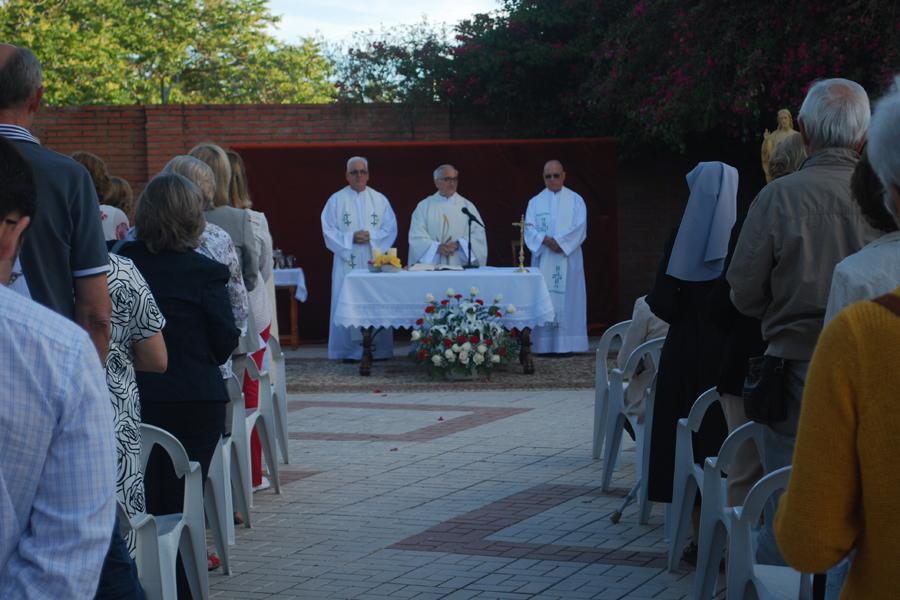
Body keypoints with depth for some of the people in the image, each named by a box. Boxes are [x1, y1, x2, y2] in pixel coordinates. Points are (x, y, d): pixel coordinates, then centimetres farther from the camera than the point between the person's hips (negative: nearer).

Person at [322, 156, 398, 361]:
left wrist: (371, 236, -11)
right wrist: (351, 238, -13)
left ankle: (377, 349, 5)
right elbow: (329, 231, 0)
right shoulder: (336, 200, 4)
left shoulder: (380, 200, 9)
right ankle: (350, 350, 0)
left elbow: (391, 229, 5)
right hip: (347, 263, -1)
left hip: (374, 262, 1)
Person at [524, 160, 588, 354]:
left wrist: (560, 242, -16)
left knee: (566, 299, -6)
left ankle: (566, 343, -6)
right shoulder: (535, 202, 12)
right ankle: (544, 344, -3)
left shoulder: (575, 200, 6)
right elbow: (530, 229, 2)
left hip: (567, 259, -2)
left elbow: (579, 228, -4)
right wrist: (546, 240, -16)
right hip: (543, 259, 2)